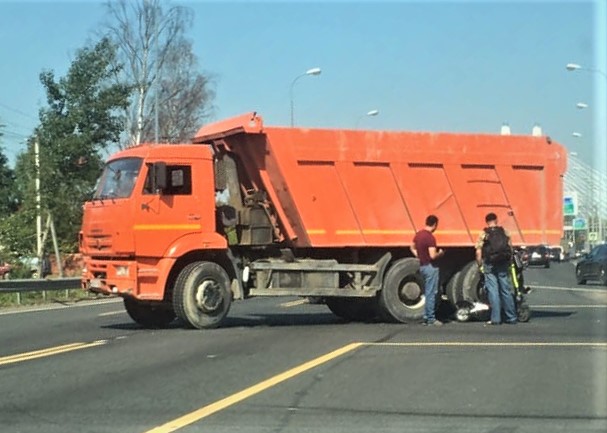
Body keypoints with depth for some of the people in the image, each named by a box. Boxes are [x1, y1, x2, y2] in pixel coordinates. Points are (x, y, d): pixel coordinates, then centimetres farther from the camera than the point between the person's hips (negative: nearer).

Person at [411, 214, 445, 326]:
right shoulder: (430, 237, -20)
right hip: (430, 267, -9)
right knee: (431, 293, -2)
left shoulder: (418, 234, 7)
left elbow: (412, 248, 21)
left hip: (422, 266, 9)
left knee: (428, 292, 16)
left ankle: (426, 316, 19)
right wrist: (440, 253, -5)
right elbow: (433, 256, -24)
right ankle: (430, 318, 2)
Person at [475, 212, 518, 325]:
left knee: (493, 291, 0)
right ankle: (511, 317, 12)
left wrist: (480, 265, 3)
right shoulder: (504, 233, 6)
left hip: (490, 265, -3)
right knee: (506, 290, 9)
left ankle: (495, 319, -1)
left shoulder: (483, 234, -2)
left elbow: (478, 252, -7)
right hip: (503, 265, 3)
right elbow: (510, 249, 6)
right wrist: (508, 263, 16)